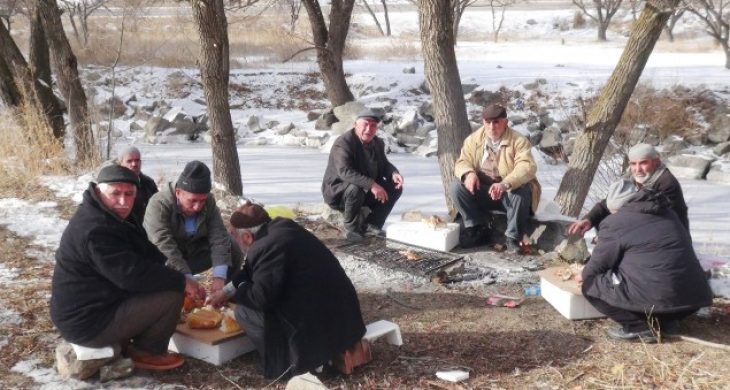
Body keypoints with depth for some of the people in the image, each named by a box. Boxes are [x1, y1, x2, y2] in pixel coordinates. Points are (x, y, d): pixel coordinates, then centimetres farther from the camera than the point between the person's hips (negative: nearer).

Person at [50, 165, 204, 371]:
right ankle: (146, 352, 4)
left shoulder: (112, 217, 10)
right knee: (171, 296, -16)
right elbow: (132, 274, -30)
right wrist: (181, 282, -21)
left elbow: (147, 254, 14)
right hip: (89, 325, -10)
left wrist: (173, 275, 0)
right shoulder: (96, 230, -25)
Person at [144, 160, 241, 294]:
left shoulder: (209, 202, -13)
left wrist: (219, 277, -34)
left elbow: (218, 238, -21)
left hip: (193, 252, 4)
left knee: (233, 247, -13)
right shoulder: (159, 205, -29)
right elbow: (165, 248, -39)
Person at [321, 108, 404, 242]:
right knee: (355, 189, -39)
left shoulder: (378, 143, 2)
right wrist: (371, 184, -43)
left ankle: (371, 224, -1)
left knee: (395, 187, -3)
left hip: (367, 191, 8)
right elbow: (344, 171, -36)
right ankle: (351, 229, -17)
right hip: (337, 191, -8)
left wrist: (394, 173, -9)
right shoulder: (343, 143, -23)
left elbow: (384, 164, 17)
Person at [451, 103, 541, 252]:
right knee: (457, 187, -19)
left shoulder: (518, 141, -12)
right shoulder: (473, 139, 2)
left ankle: (512, 237, -19)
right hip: (482, 192, 4)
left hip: (510, 192, -3)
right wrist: (469, 173, -26)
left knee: (522, 191, -36)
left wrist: (505, 184, -44)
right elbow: (462, 162, 1)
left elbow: (527, 167, -26)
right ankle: (476, 226, -1)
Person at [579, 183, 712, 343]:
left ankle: (639, 326, 0)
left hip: (656, 297, -8)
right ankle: (666, 321, 16)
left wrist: (584, 275, 30)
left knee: (591, 284, 5)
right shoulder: (667, 212, 21)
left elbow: (599, 263, 8)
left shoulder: (615, 222, 0)